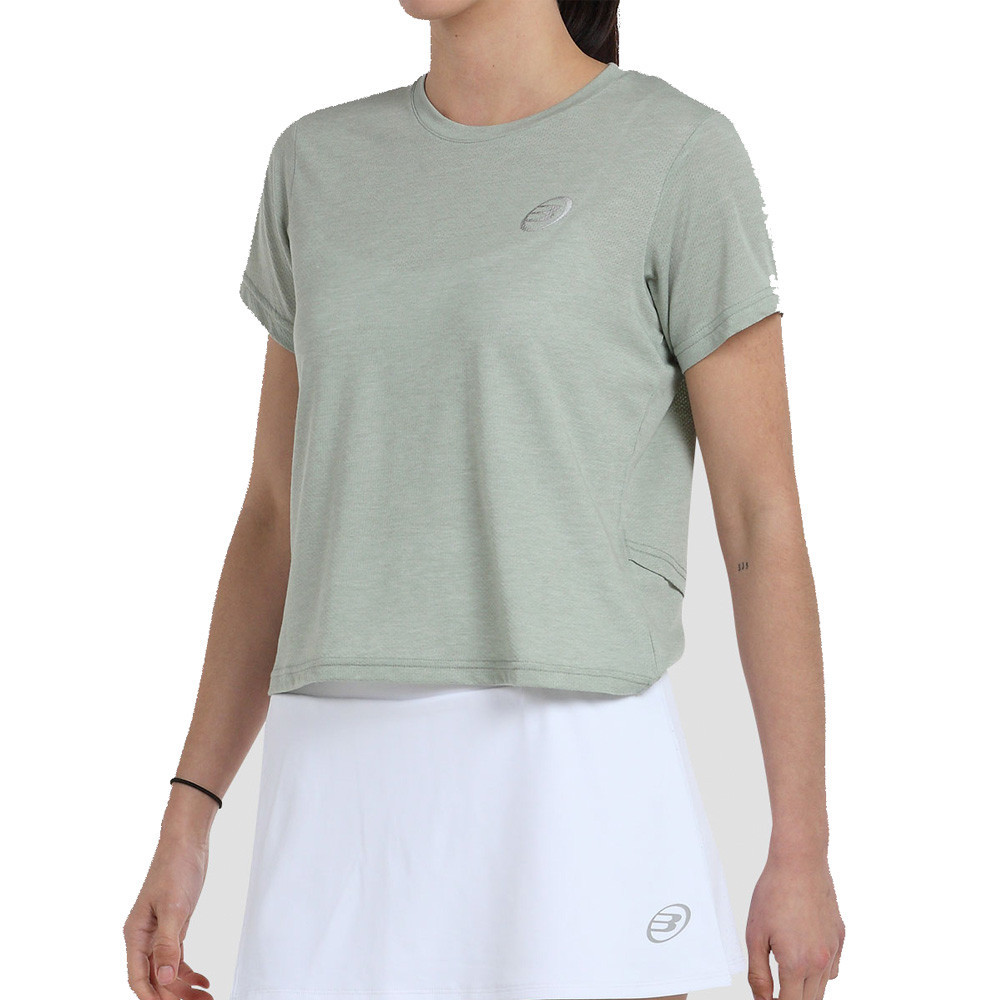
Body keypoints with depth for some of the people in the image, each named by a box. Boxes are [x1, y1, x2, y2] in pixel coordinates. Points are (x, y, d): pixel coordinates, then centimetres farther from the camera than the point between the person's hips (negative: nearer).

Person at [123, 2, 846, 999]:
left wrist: (803, 850, -6)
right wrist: (184, 826, 11)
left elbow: (763, 515, -2)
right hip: (351, 805, 5)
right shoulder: (322, 168, 13)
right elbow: (281, 516, 15)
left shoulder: (681, 156, -1)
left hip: (574, 789, -4)